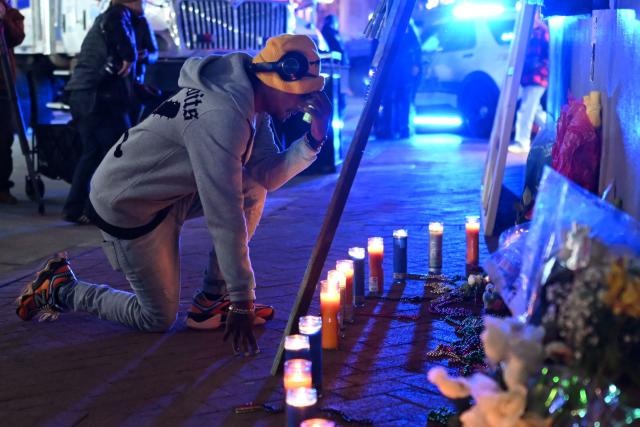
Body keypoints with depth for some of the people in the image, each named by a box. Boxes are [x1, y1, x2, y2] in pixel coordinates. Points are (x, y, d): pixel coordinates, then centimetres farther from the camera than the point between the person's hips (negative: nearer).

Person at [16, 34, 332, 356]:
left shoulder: (251, 100, -3)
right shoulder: (222, 116, -33)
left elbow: (268, 175, -3)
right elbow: (224, 218, -31)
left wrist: (314, 140, -17)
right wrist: (242, 303, -26)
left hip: (168, 193, 9)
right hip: (127, 207, -9)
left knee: (252, 188, -3)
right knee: (159, 319, 2)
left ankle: (211, 300, 5)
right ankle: (61, 289, 18)